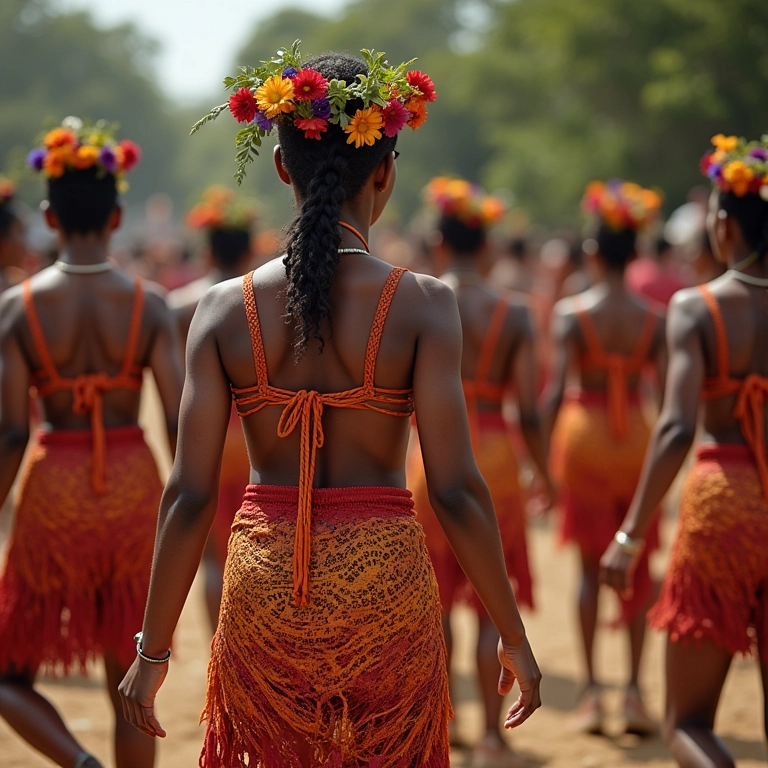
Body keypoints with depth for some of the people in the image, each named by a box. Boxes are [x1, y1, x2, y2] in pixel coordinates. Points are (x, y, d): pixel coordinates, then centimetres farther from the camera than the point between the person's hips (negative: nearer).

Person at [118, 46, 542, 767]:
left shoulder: (225, 307, -3)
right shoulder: (422, 303, -8)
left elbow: (189, 494, -4)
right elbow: (455, 487, -11)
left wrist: (153, 651, 4)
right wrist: (513, 634, -1)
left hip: (263, 581, 2)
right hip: (384, 574, -1)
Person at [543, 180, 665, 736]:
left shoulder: (571, 313, -7)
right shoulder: (654, 319, -3)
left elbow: (555, 389, -15)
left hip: (583, 435, -1)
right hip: (636, 438, 1)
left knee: (591, 566, 8)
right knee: (637, 565, 12)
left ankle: (592, 690, 4)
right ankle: (635, 689, 6)